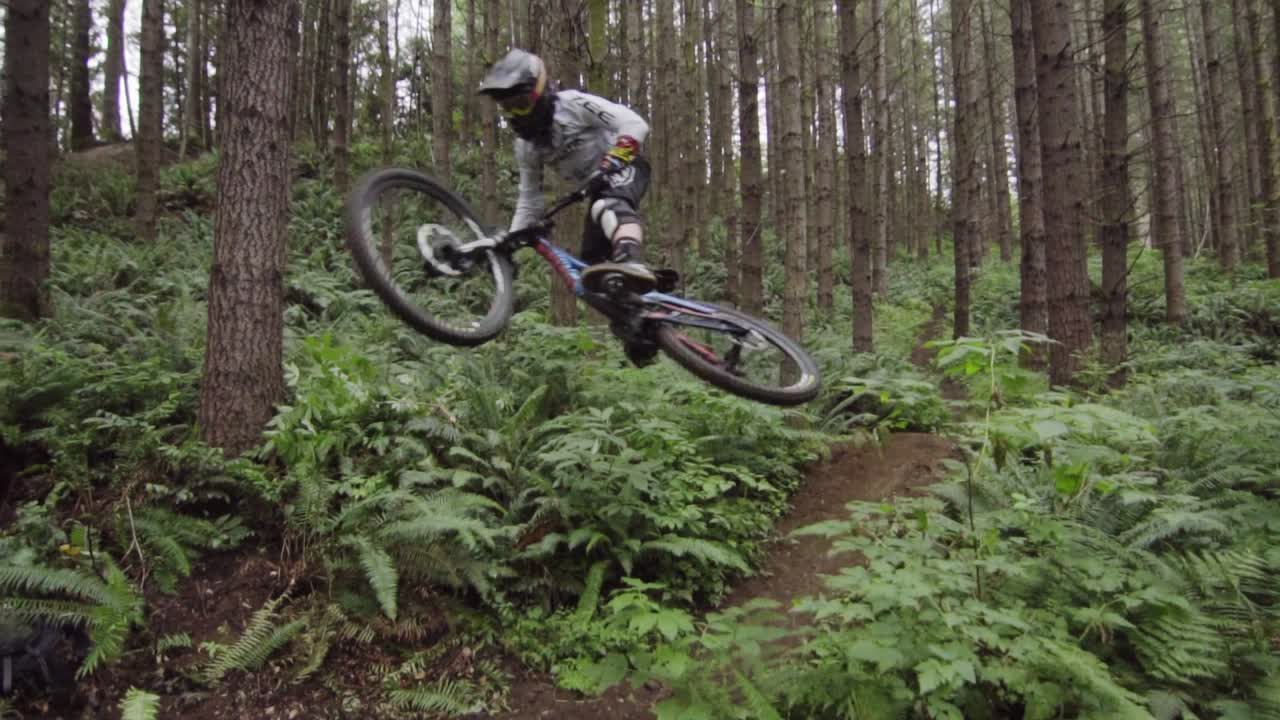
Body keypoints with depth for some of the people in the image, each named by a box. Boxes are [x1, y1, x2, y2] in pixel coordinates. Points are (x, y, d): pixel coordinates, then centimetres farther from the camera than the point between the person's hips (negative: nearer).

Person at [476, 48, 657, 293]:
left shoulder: (572, 103, -18)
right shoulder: (525, 146, 2)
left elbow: (635, 124, -25)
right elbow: (528, 200, 8)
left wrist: (610, 164, -36)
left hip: (624, 166, -8)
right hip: (596, 187, 8)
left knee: (609, 203, -42)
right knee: (593, 263, -6)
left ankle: (631, 262, -69)